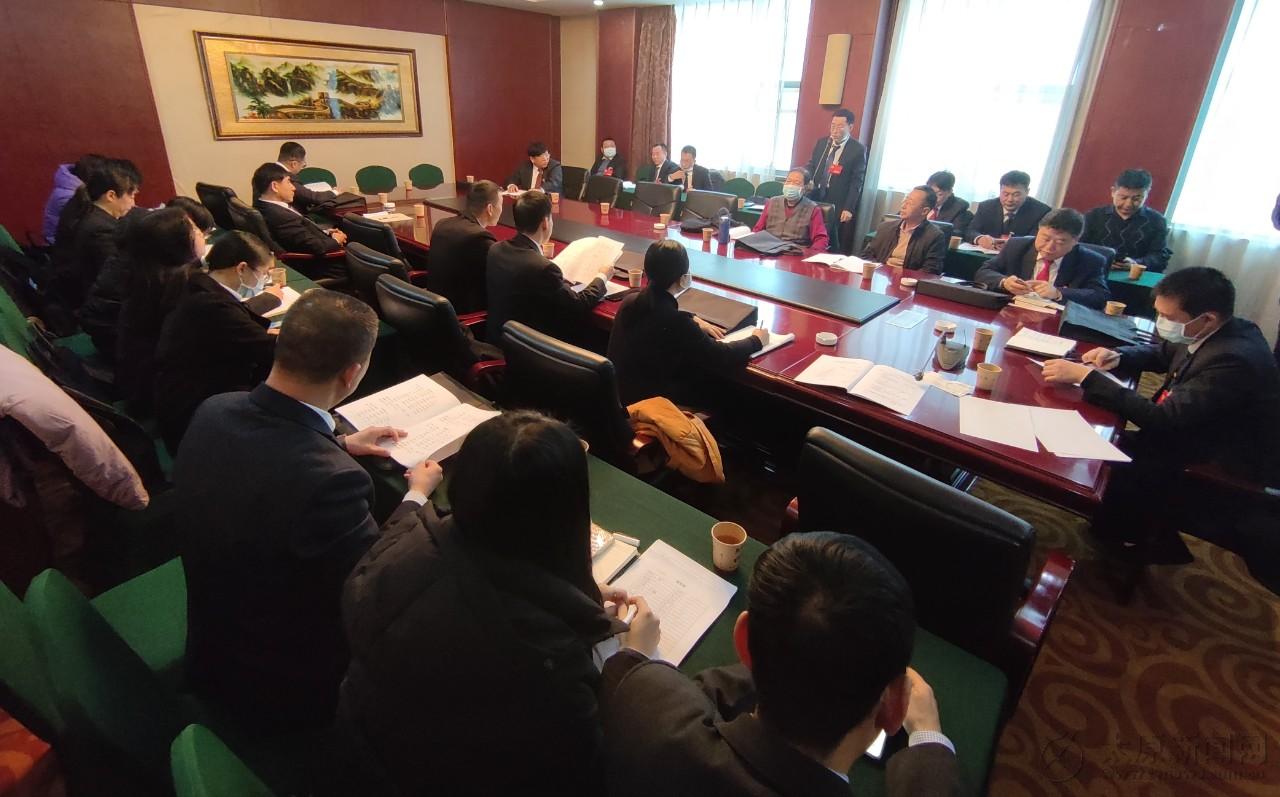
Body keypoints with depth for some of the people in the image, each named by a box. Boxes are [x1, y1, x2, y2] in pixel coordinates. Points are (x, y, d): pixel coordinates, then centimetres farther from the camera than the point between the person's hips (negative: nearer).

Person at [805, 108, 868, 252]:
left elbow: (857, 181, -6)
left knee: (831, 242, -6)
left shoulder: (858, 149, -4)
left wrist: (849, 208, -13)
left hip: (837, 204, -4)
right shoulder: (821, 142, 11)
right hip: (815, 197, 4)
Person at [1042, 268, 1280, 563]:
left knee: (1114, 470, -14)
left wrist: (1086, 376, -33)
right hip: (1200, 433, 9)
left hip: (1228, 475, -9)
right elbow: (1162, 352, 15)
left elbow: (1161, 419, -33)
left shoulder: (1233, 360, -32)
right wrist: (1118, 356, -7)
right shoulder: (1213, 333, -5)